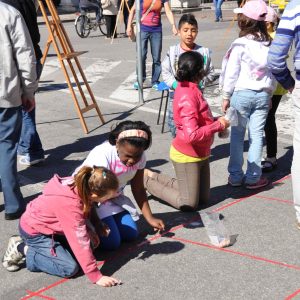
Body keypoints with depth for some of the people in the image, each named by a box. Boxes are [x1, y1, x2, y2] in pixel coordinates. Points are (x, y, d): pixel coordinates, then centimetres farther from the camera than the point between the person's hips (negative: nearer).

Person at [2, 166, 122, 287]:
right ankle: (22, 249, -3)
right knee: (70, 268, -14)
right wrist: (96, 276, -29)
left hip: (48, 225, 9)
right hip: (34, 231, -9)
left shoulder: (80, 184, -16)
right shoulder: (70, 204, -38)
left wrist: (89, 232, -6)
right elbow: (80, 242, -33)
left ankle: (28, 244, 13)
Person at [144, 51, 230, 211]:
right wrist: (218, 125, -21)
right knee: (189, 204, 5)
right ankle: (147, 180, 16)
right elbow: (192, 135, -32)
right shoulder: (188, 96, -27)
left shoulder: (187, 88, 2)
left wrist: (215, 120, -1)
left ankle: (155, 177, 25)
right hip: (187, 157, -9)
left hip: (200, 154, 9)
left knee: (203, 198, 20)